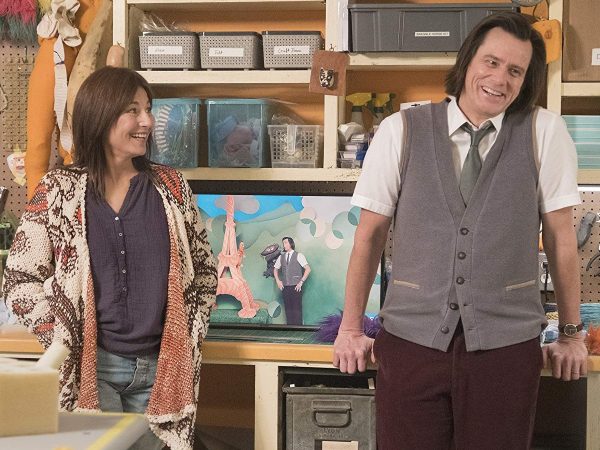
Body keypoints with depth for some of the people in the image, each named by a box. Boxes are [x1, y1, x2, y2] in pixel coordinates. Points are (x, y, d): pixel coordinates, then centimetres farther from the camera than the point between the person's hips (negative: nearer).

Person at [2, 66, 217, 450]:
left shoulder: (170, 187, 5)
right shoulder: (58, 191, -2)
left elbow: (204, 270, 12)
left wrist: (188, 338, 4)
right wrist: (65, 343, -6)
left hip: (160, 368, 3)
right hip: (90, 367, -3)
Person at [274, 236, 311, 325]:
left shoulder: (298, 256, 0)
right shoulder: (281, 257, 13)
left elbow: (308, 269, -4)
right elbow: (275, 269, 25)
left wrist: (301, 282, -9)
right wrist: (277, 281, 10)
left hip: (296, 287, -4)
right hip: (285, 287, 4)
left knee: (297, 307, -6)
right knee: (288, 308, 3)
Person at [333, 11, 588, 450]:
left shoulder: (544, 131, 2)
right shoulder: (401, 131, 2)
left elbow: (561, 235, 5)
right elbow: (370, 232, 6)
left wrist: (571, 333, 9)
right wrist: (351, 329, 8)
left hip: (507, 343, 0)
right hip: (411, 338, 0)